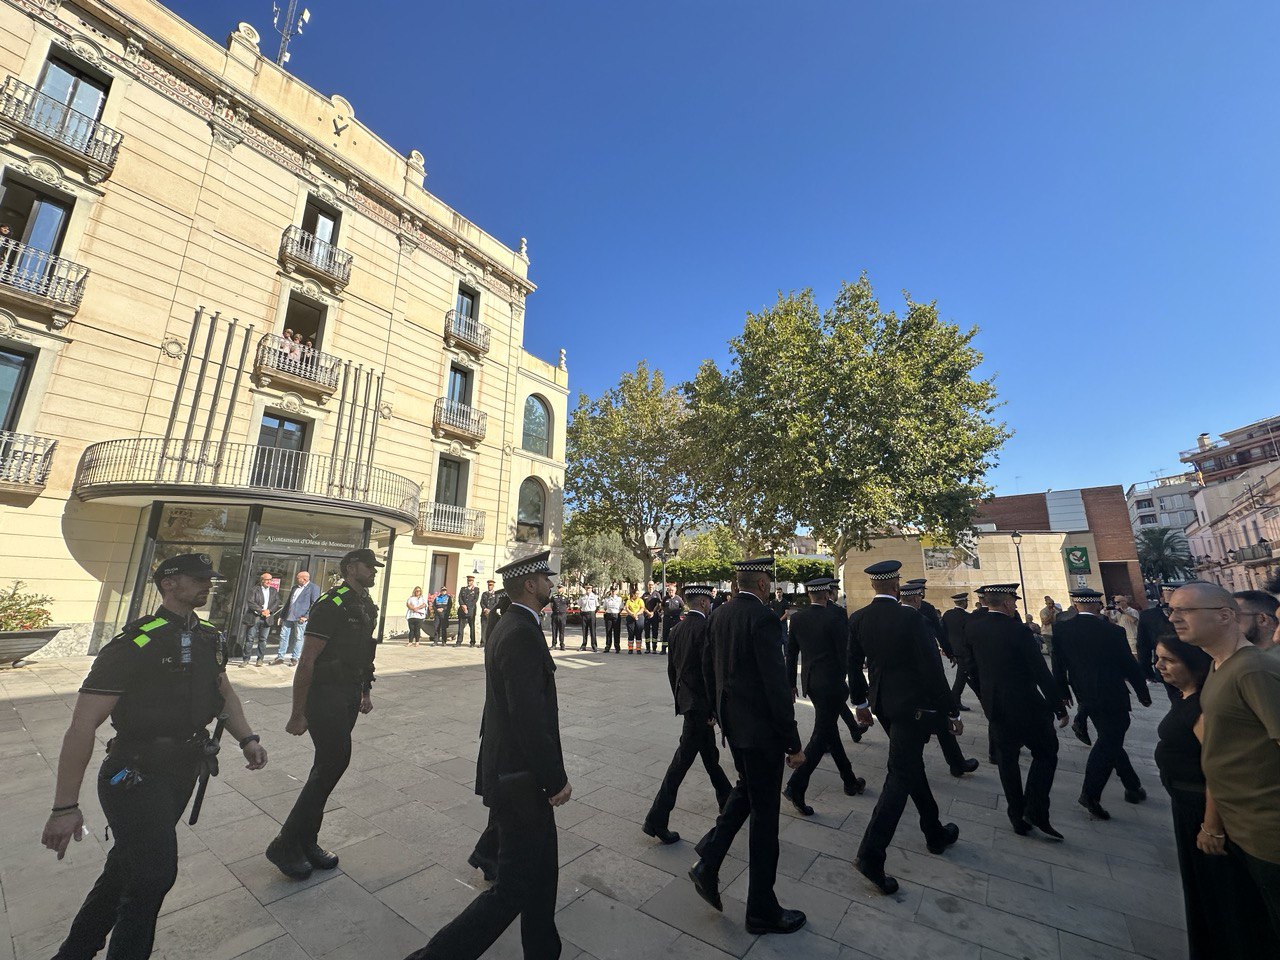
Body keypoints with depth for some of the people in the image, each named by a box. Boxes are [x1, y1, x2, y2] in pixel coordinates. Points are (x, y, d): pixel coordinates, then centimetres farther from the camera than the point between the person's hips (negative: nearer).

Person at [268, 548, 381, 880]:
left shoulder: (366, 607, 10)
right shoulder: (332, 604, -18)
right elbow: (307, 661, -18)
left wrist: (366, 692, 19)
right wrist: (298, 714, -16)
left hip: (349, 696, 9)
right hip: (325, 695, -9)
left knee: (327, 766, 15)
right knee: (334, 762, -5)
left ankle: (305, 843, 30)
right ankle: (285, 845, 13)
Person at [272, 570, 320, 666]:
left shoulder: (314, 588, -6)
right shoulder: (295, 587, 17)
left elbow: (314, 604, -10)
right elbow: (288, 601, 22)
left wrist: (306, 616, -17)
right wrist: (282, 615, 16)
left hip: (300, 618, -7)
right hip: (288, 616, 7)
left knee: (298, 638, 2)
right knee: (283, 636, 8)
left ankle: (295, 658, 12)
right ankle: (280, 657, 18)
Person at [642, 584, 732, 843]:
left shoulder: (677, 629, 4)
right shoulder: (706, 627, -20)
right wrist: (715, 707, -13)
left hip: (684, 701, 9)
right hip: (700, 703, -8)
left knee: (710, 754, 24)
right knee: (683, 759, 0)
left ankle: (727, 799, 43)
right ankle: (657, 819, 6)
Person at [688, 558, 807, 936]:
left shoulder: (719, 616, 2)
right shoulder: (763, 619, -22)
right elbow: (776, 685, -22)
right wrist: (793, 743, -13)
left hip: (731, 722, 7)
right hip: (760, 727, -7)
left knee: (745, 788, 29)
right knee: (764, 813, 11)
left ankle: (708, 862, 24)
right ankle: (762, 910, 29)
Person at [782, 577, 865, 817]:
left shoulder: (796, 617, -1)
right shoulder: (834, 620, -16)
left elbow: (791, 652, 4)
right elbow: (843, 655, -10)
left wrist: (791, 682, 13)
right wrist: (844, 683, 8)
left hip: (809, 682, 6)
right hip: (830, 683, -6)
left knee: (830, 730, 20)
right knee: (821, 736, 0)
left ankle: (850, 781, 36)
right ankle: (795, 786, -5)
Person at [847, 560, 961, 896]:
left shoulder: (857, 618, -2)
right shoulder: (909, 617, -19)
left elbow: (854, 664, 5)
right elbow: (932, 667, -16)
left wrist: (861, 701, 18)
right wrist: (951, 711, -4)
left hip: (881, 702, 6)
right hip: (911, 704, -6)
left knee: (911, 765, 24)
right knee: (900, 775, 0)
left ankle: (935, 833, 42)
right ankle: (871, 854, -2)